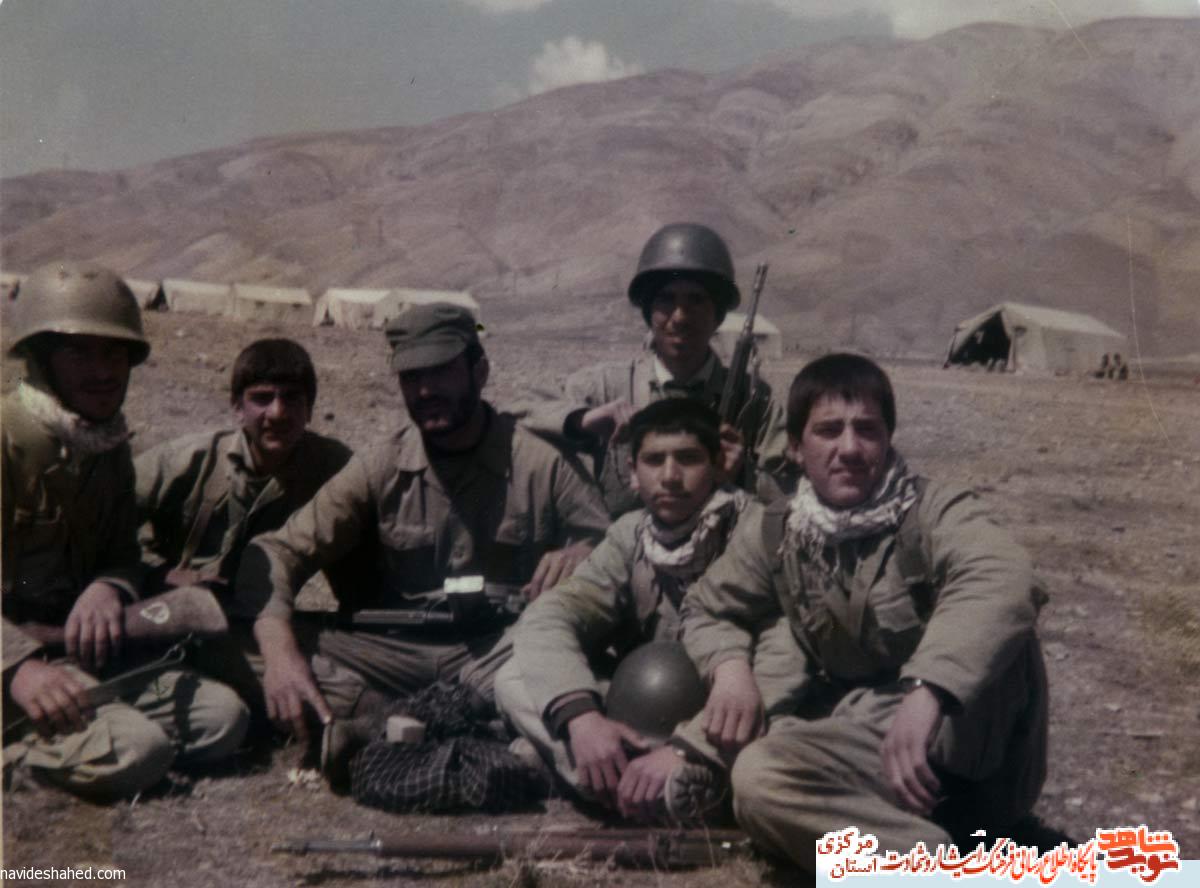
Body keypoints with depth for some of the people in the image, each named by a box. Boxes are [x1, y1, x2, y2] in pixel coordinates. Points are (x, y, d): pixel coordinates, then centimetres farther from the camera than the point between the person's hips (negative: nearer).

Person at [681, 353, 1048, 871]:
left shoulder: (938, 514, -13)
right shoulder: (775, 535, 2)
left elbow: (1003, 582, -35)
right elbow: (707, 609, 16)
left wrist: (927, 689, -53)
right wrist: (730, 664, -10)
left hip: (961, 744, -3)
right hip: (866, 743, 4)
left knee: (991, 625, -31)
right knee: (758, 777, -29)